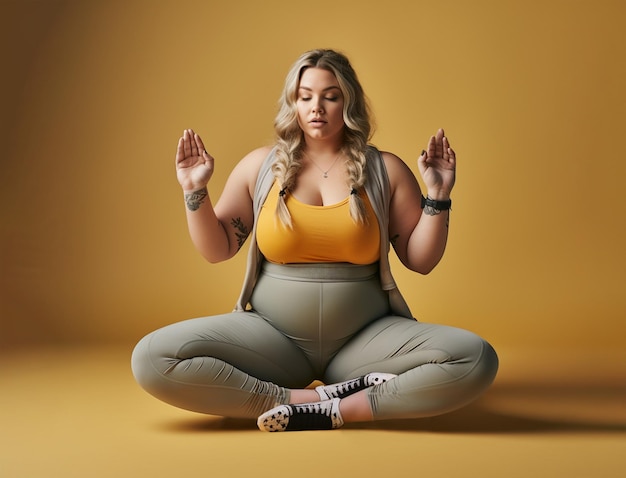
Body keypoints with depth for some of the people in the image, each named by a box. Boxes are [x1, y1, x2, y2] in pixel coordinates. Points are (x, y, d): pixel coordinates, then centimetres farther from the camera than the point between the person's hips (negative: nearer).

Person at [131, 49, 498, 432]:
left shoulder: (385, 170, 4)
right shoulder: (260, 166, 6)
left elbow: (421, 260, 6)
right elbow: (217, 250, 11)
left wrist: (438, 195, -6)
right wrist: (195, 191, -3)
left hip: (365, 338, 0)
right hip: (271, 334, 1)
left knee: (477, 360, -27)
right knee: (153, 359, -26)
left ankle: (332, 412, -21)